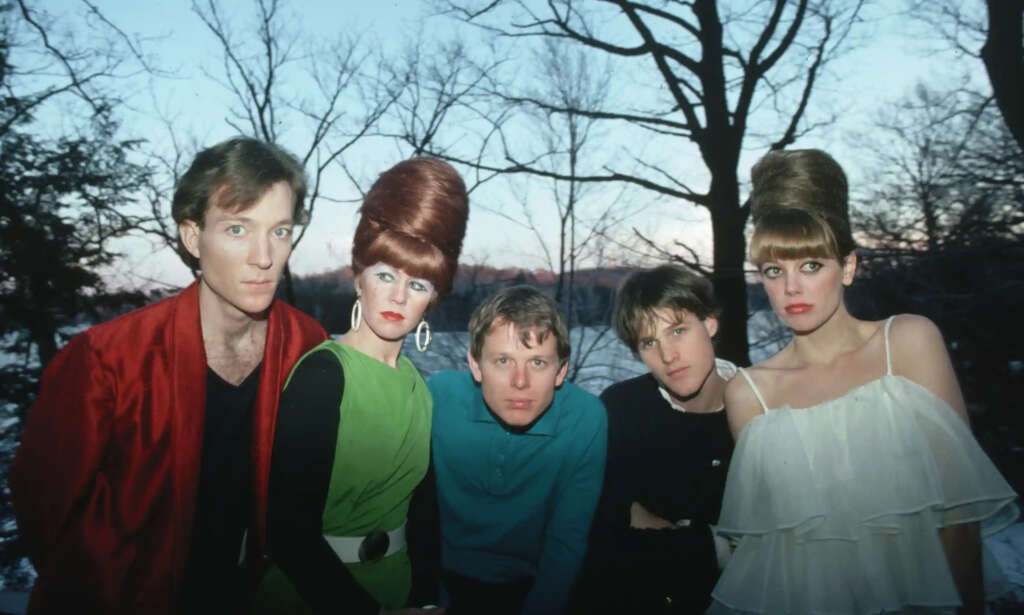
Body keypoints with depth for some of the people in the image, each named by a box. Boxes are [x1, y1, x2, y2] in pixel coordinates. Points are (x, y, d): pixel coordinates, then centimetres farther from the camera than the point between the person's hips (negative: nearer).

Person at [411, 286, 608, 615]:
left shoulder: (586, 419, -19)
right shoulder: (437, 396, -18)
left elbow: (567, 542, -10)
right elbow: (417, 502, -3)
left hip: (529, 585, 1)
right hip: (443, 577, -1)